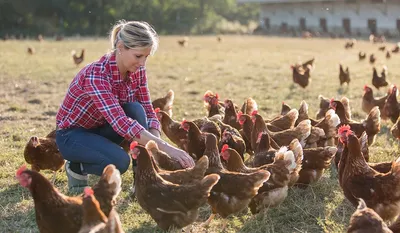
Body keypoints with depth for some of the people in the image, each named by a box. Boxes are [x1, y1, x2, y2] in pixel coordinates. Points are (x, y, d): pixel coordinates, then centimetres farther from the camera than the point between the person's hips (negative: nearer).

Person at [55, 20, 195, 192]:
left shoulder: (137, 70, -13)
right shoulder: (96, 75, -34)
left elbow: (147, 111, -8)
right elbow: (121, 123, -44)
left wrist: (157, 149, -26)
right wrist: (166, 148, -49)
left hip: (100, 128, 6)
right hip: (72, 134, -6)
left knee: (135, 110, -25)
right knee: (120, 161, -32)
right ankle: (76, 167, -1)